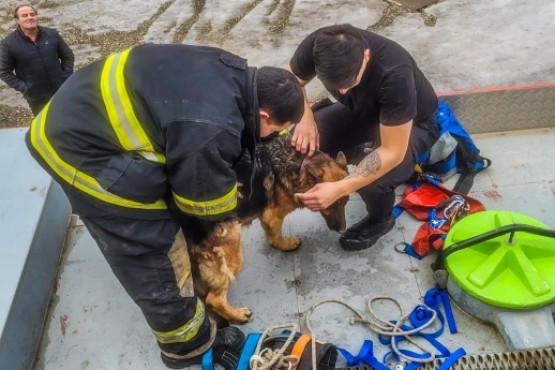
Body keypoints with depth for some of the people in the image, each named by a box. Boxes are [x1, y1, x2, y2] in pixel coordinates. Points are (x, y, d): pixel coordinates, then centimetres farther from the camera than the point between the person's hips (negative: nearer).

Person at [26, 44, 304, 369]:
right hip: (83, 150, -9)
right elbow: (206, 202, -13)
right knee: (150, 253, 4)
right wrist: (240, 200, 5)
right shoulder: (211, 131, -31)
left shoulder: (233, 74, -4)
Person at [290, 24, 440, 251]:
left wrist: (339, 189, -46)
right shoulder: (319, 45, -29)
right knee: (306, 140, -19)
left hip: (413, 123, -5)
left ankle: (381, 219, 3)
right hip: (363, 110, 5)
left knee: (372, 178, -32)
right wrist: (304, 118, -31)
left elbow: (392, 152, -37)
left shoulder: (395, 75, -41)